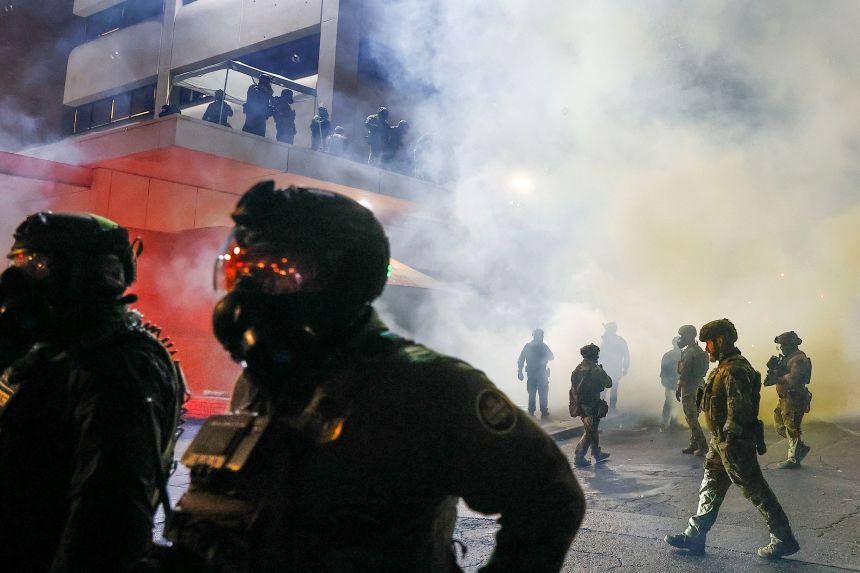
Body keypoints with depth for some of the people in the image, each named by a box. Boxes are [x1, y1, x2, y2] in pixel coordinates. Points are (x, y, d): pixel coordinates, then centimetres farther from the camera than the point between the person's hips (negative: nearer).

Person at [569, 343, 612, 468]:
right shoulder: (596, 370, -18)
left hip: (581, 405, 7)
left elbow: (573, 388, 5)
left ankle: (597, 454, 35)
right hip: (592, 406, -7)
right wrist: (602, 371, 7)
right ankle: (579, 458, 1)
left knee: (592, 430, 22)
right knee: (589, 433, 3)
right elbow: (609, 384, -7)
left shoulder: (577, 370, 2)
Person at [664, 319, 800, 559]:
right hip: (721, 441, 11)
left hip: (734, 443, -11)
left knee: (755, 490, -1)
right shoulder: (725, 367, 12)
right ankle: (695, 536, 20)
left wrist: (730, 443, -27)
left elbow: (738, 411, -26)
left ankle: (784, 539, 10)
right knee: (711, 487, 13)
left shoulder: (735, 370, -21)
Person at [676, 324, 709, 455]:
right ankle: (694, 445, 20)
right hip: (698, 387, 10)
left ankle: (702, 446, -6)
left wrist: (679, 389, -14)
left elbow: (684, 372, -19)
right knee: (693, 418, 15)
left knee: (691, 418, -5)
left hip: (689, 389, -10)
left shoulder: (688, 352, -18)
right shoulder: (699, 350, 12)